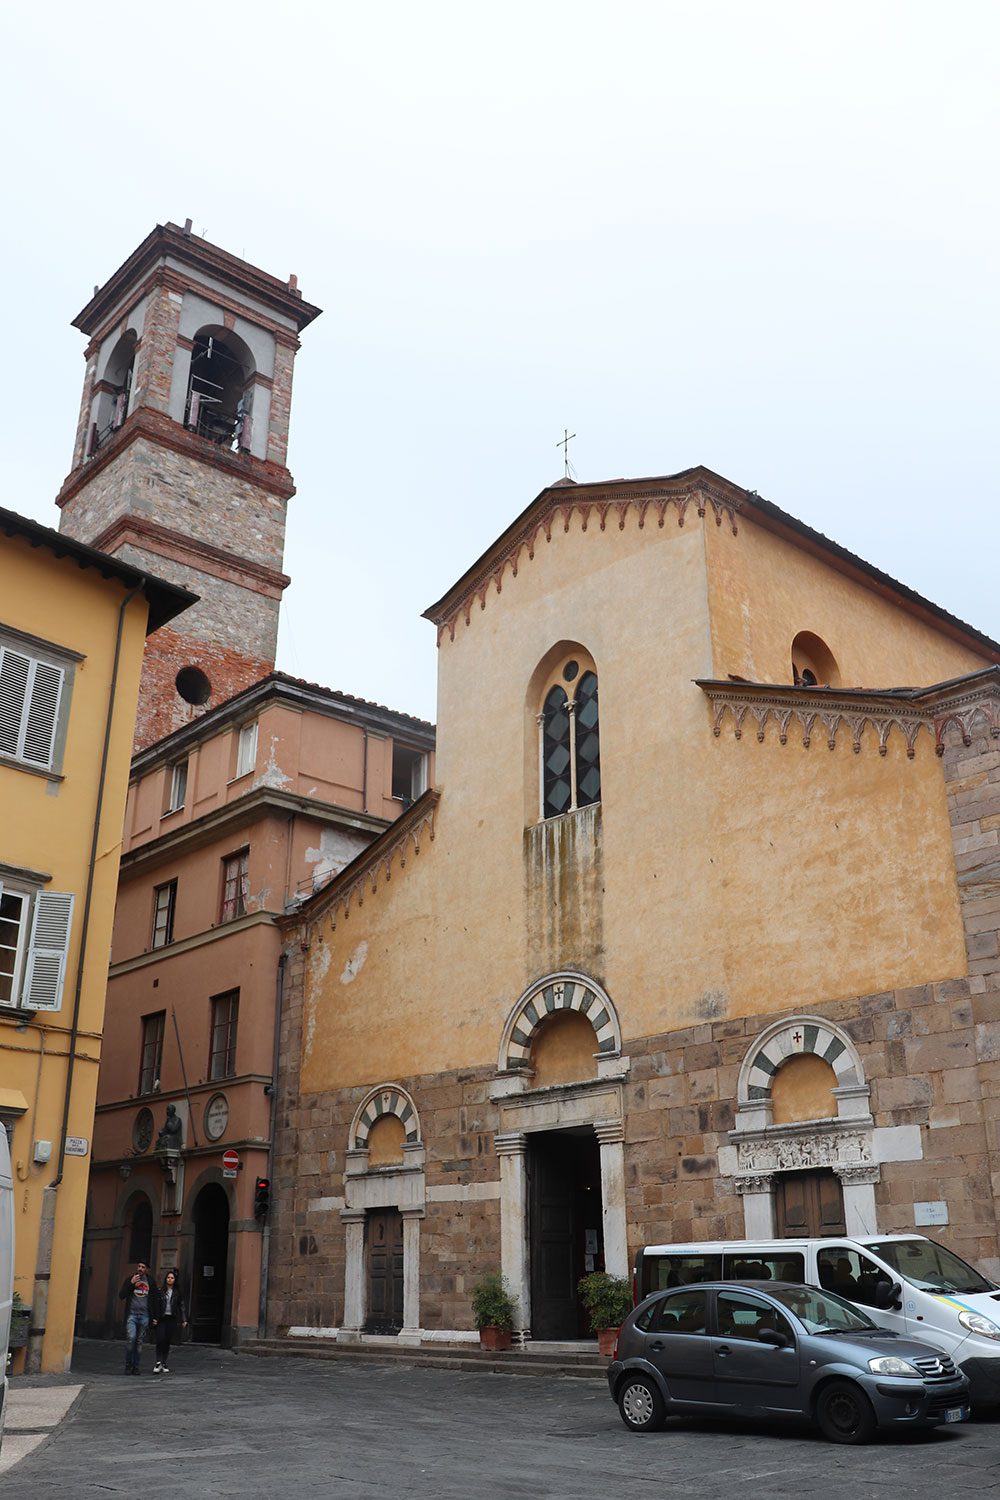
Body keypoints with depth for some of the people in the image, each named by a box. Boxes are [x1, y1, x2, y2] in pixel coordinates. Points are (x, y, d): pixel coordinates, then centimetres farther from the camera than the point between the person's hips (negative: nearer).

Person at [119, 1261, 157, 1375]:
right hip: (131, 1314, -2)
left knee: (139, 1342, 3)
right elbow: (121, 1295, -2)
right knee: (130, 1338, -16)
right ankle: (128, 1365, -3)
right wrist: (131, 1283, -13)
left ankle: (135, 1367, 10)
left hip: (144, 1315, 2)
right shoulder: (130, 1279, 5)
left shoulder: (150, 1281, 9)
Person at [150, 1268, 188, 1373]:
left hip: (172, 1319, 2)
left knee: (167, 1342, 5)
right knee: (160, 1340, -14)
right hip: (161, 1319, -1)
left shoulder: (178, 1292, 8)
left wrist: (184, 1320, 2)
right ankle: (158, 1362, -12)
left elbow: (182, 1306, 8)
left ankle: (164, 1363, 13)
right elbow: (154, 1305, 3)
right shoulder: (159, 1291, 4)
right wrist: (154, 1318, -5)